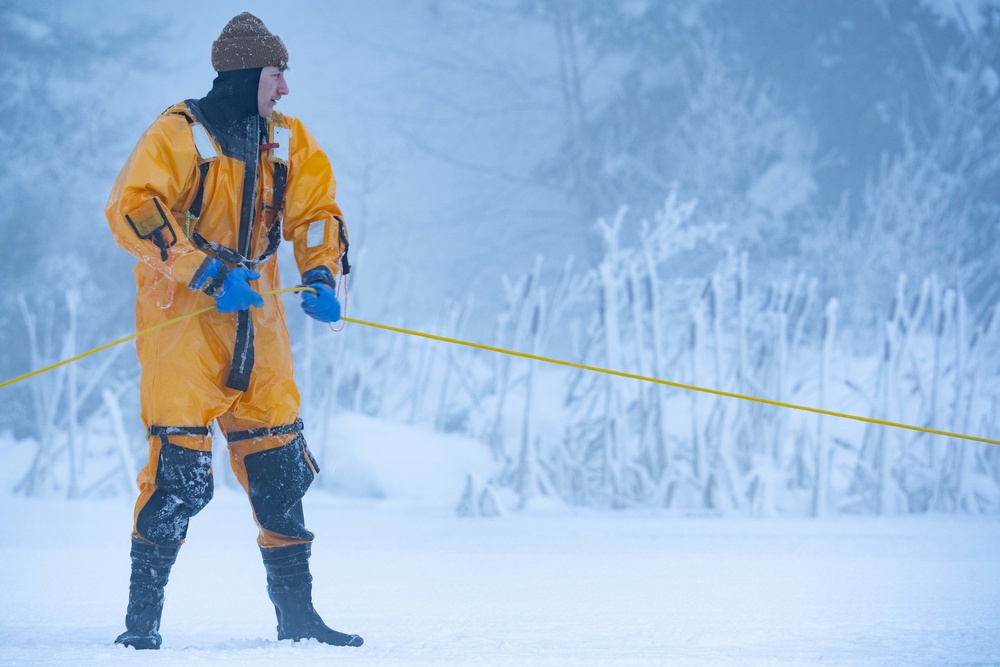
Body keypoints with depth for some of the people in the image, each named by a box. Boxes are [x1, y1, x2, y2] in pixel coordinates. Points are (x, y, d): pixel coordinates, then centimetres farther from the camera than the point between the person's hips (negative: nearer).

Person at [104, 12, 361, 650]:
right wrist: (208, 273, -25)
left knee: (280, 466, 7)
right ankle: (142, 619, -5)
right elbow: (131, 207, -19)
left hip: (256, 321, 6)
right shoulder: (180, 134, -10)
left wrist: (322, 276, -3)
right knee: (181, 471, -13)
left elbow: (316, 212, 17)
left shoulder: (288, 142, 8)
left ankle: (297, 614, 16)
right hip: (182, 317, -6)